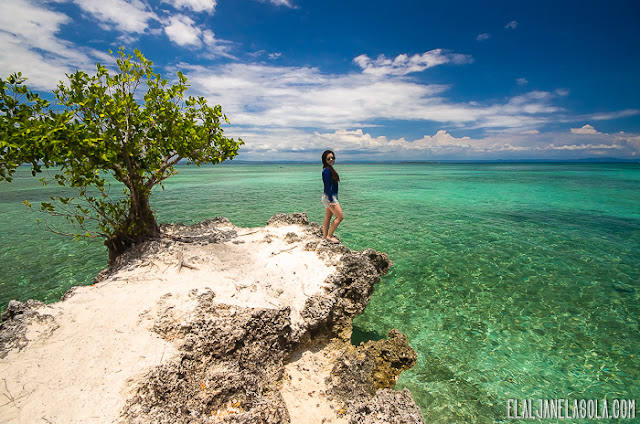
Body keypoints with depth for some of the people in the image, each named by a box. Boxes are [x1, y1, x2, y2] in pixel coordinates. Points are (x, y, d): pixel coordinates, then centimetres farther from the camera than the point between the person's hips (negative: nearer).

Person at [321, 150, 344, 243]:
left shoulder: (329, 169, 13)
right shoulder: (327, 170, -18)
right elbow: (327, 186, -22)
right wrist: (331, 200, -23)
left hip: (331, 196, 10)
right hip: (329, 197, -10)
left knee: (327, 217, 15)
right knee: (340, 216, -5)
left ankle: (325, 236, 25)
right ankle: (329, 236, 2)